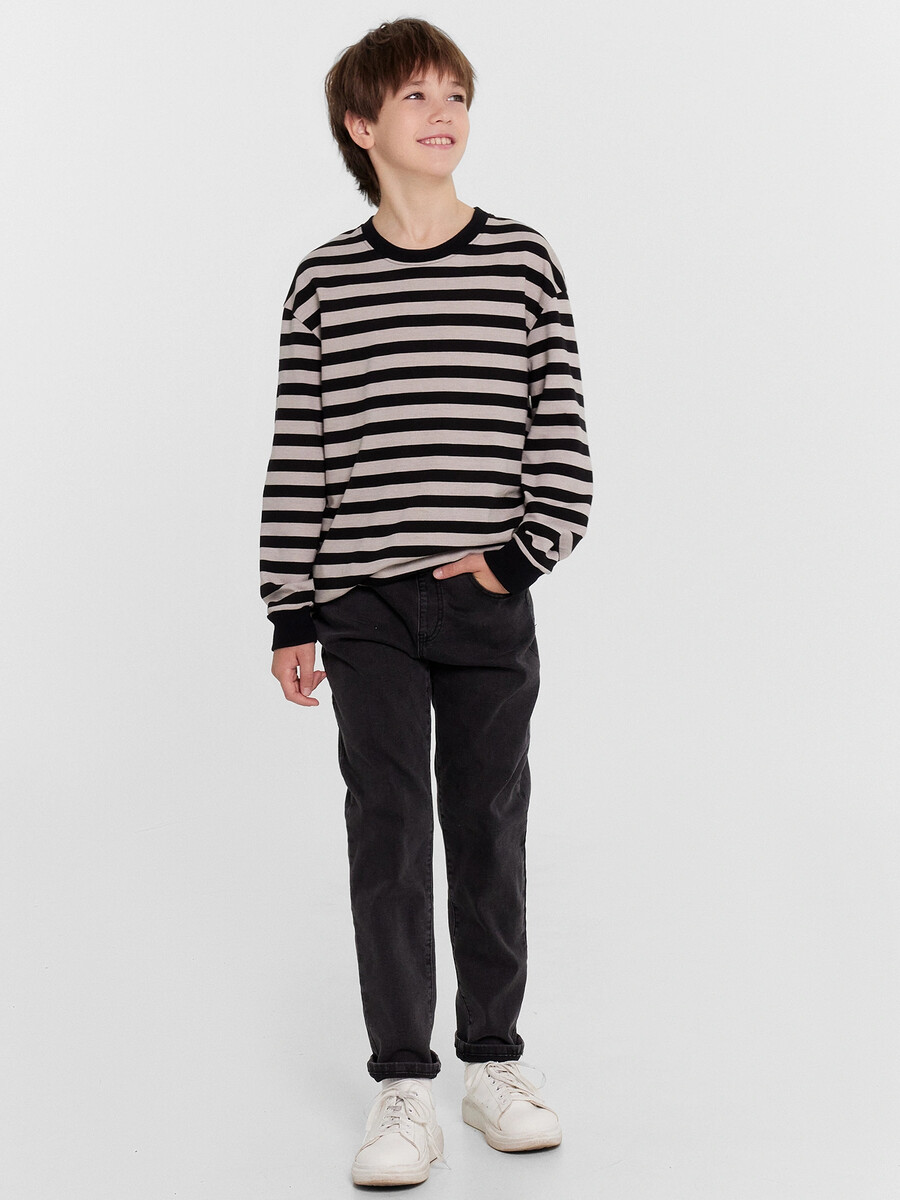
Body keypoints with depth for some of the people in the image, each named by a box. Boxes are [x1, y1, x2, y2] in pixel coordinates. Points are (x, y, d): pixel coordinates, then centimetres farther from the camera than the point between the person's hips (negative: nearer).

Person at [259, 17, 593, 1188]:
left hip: (491, 605, 1)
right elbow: (299, 453, 3)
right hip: (366, 606, 0)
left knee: (488, 831, 10)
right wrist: (293, 609, 2)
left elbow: (561, 431, 2)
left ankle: (494, 1059, 25)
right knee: (387, 839, 0)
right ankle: (403, 1088, 9)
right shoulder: (325, 281, 2)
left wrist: (526, 551, -8)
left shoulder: (525, 263, 2)